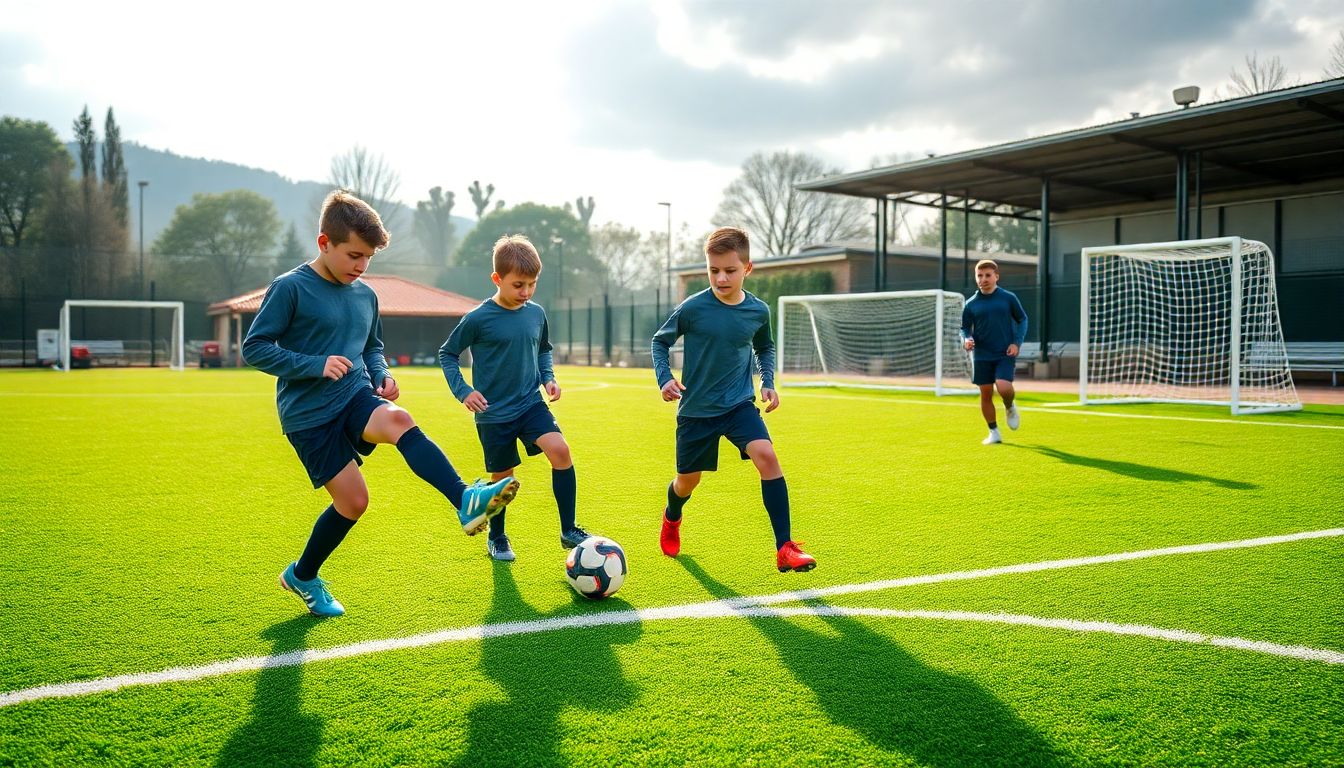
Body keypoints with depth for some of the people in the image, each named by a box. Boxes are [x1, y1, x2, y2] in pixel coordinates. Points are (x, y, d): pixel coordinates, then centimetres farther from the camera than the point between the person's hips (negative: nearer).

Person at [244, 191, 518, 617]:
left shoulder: (365, 295, 9)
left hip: (355, 398, 5)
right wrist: (315, 365, -21)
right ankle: (302, 574, 19)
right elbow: (254, 348, -9)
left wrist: (381, 374, 3)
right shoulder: (290, 288, -9)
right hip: (308, 414, -4)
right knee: (353, 500, -7)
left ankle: (466, 501, -44)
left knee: (400, 421, -29)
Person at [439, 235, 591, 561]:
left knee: (560, 450, -19)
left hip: (531, 404, 3)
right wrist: (463, 391, -12)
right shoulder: (478, 319, -12)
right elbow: (447, 354, 0)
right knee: (503, 478, 7)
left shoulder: (536, 313, 2)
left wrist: (549, 378, 4)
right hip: (494, 413, -3)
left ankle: (568, 531, -8)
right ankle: (497, 537, 34)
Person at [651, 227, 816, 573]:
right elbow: (660, 341, 3)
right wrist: (664, 377, -12)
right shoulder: (692, 308, -13)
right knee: (688, 479, 11)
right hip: (696, 408, -1)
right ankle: (671, 518, 49)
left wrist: (768, 382, 4)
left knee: (766, 456, -22)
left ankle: (784, 548, -17)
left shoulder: (758, 311, -4)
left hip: (740, 405, 1)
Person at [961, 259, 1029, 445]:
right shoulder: (971, 304, 3)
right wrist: (966, 340, -15)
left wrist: (1017, 343, -3)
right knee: (985, 393, 2)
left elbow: (1022, 320, 9)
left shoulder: (1008, 298, 1)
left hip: (1005, 354, -2)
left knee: (1004, 387, -21)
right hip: (982, 356, 2)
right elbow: (964, 328, 8)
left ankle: (1010, 407, 15)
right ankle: (993, 432, 17)